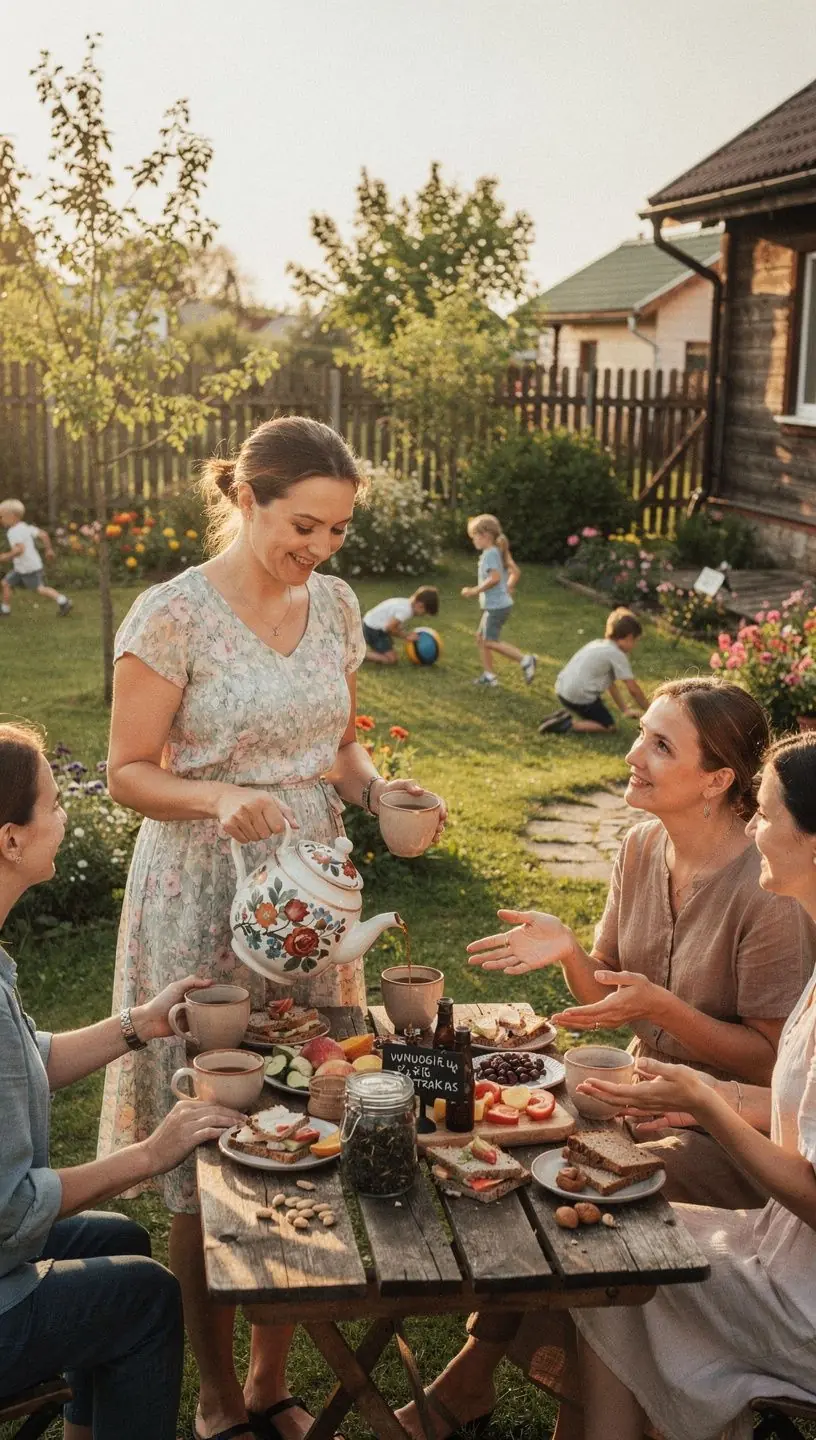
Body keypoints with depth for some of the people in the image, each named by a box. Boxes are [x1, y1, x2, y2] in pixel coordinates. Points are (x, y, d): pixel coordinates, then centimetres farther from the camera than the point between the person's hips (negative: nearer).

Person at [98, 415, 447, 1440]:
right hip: (201, 901, -5)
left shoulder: (334, 604, 5)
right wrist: (220, 798, -27)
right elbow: (128, 774, -9)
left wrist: (375, 786, -6)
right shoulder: (173, 614, -13)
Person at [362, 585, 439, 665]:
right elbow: (390, 627, -26)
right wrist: (406, 636, -13)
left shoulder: (406, 602, 1)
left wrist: (406, 634, -1)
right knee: (392, 660, -12)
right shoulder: (406, 610, -27)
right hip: (373, 630, -10)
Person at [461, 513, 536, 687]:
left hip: (496, 606, -10)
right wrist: (508, 588, 22)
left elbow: (494, 578, -28)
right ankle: (489, 674, 19)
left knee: (490, 642, -6)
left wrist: (475, 590, -21)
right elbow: (515, 572, 15)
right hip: (497, 604, 10)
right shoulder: (499, 552, 11)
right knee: (481, 636, 15)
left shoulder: (490, 554, -18)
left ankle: (525, 660, -7)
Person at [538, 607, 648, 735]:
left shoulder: (599, 644, 18)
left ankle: (565, 716, 11)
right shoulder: (617, 654, -7)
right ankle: (568, 724, -8)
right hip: (578, 695, -8)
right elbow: (633, 689, -5)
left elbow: (611, 683, 22)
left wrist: (625, 709, 24)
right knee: (609, 726, 6)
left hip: (562, 689, 8)